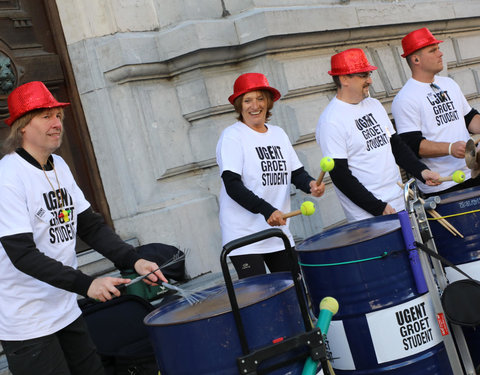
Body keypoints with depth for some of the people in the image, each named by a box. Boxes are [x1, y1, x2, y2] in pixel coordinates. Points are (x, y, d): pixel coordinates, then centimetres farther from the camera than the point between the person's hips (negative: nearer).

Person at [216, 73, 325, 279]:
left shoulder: (278, 134, 13)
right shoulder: (232, 136, -7)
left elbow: (296, 172, 16)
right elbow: (232, 185, -16)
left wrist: (310, 184, -7)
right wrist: (267, 210, -26)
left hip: (279, 233, 6)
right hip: (244, 237, -6)